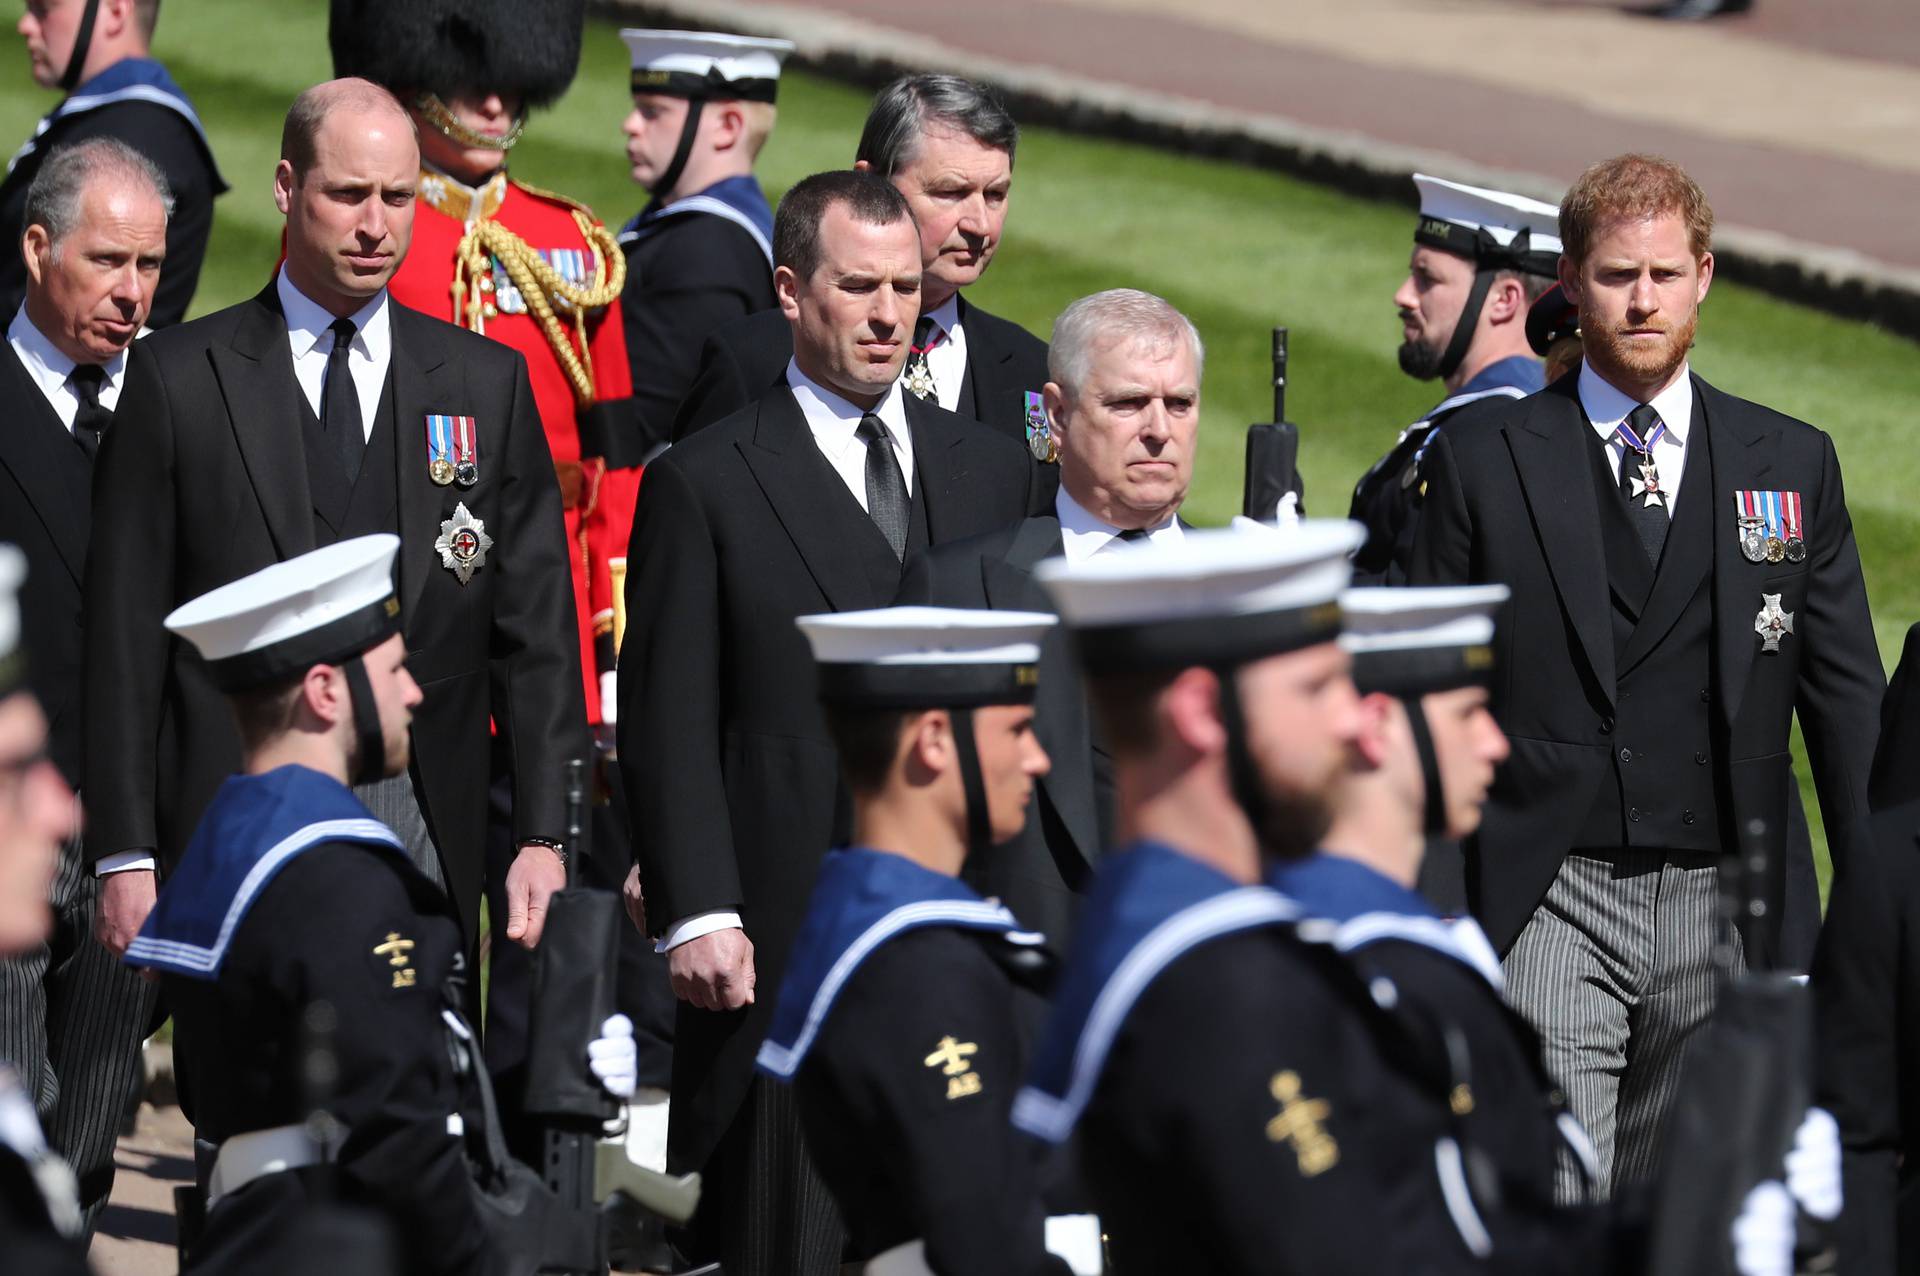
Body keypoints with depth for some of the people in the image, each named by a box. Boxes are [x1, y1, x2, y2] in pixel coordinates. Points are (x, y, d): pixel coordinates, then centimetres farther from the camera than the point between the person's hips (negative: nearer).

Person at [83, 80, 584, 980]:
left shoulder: (487, 383, 9)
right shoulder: (178, 379, 4)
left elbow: (533, 628, 8)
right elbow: (126, 634, 2)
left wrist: (543, 836, 0)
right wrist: (126, 856, -3)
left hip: (426, 826, 2)